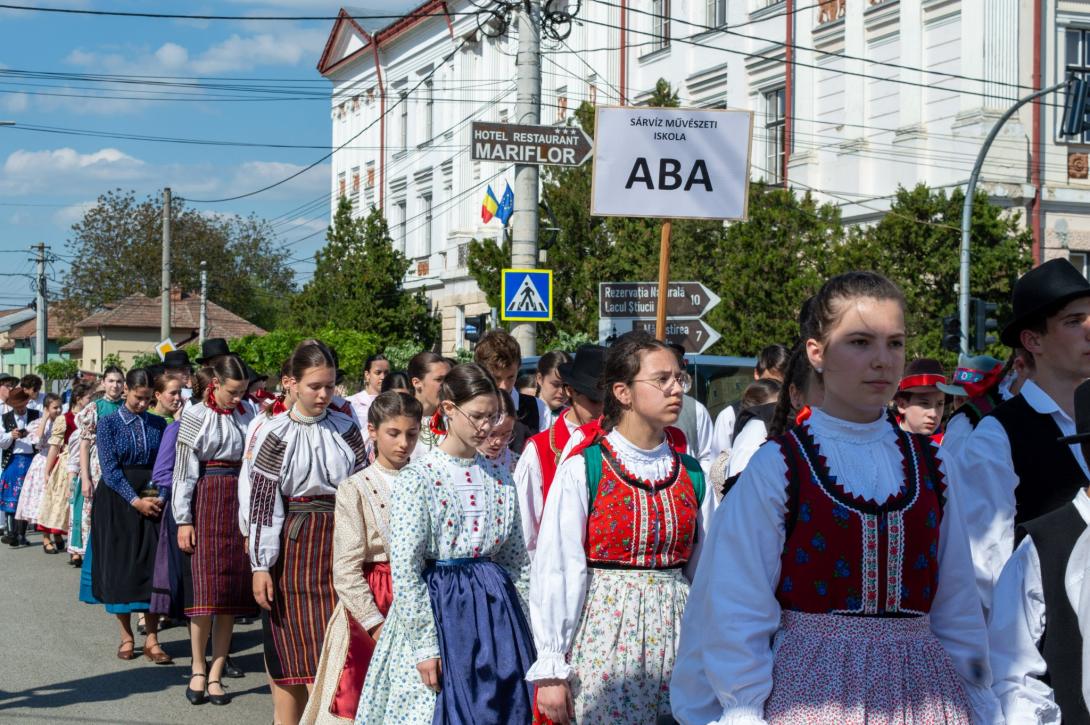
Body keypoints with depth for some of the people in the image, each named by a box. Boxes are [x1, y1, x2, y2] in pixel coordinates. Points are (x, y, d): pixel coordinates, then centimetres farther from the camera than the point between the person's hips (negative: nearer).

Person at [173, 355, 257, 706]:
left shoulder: (246, 413, 8)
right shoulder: (196, 416, -2)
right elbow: (184, 470, -3)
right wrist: (183, 520, -6)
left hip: (241, 502, 4)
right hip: (208, 500, -4)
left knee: (233, 589, 3)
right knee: (206, 586, -6)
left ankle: (216, 673, 8)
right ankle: (198, 669, 7)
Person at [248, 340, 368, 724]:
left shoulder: (346, 430, 6)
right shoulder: (274, 434, -2)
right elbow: (261, 500, -3)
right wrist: (260, 565, -6)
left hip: (338, 548, 2)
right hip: (292, 548, -2)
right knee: (290, 652, 5)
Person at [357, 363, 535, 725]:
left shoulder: (499, 477, 7)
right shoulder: (418, 478, -9)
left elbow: (517, 559, 12)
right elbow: (405, 568, -13)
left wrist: (525, 630, 9)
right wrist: (425, 644, -15)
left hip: (495, 609, 5)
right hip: (438, 610, -5)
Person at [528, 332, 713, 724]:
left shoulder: (692, 475, 5)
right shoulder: (582, 471, -9)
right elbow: (555, 571, -9)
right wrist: (550, 669, -10)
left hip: (674, 636, 4)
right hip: (605, 633, -4)